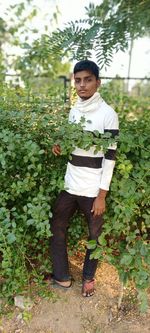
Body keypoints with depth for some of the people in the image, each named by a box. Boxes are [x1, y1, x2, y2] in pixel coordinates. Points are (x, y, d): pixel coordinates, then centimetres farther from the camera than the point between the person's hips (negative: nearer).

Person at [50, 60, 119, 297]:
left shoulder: (107, 114, -14)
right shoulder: (73, 110, 5)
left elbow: (110, 157, -14)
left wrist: (102, 195, -15)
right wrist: (60, 146, -6)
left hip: (92, 189, -6)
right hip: (69, 184, 6)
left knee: (94, 235, 12)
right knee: (56, 227, 12)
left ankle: (88, 277, 37)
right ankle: (62, 277, 31)